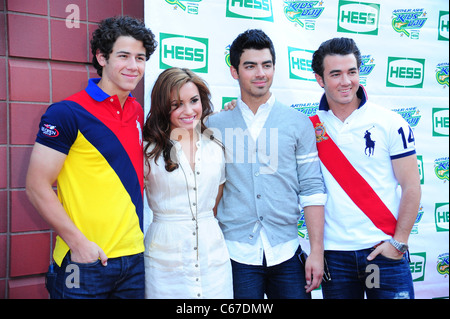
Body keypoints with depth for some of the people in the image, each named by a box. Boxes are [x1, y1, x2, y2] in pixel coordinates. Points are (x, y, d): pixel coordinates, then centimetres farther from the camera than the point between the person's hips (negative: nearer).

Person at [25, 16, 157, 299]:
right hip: (84, 264, -5)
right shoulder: (67, 113, -12)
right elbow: (37, 186, -13)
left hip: (134, 256, 6)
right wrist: (78, 242, -16)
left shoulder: (137, 112, 6)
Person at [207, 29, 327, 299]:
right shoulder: (214, 125, 2)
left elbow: (312, 190, 1)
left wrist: (317, 252, -3)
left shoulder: (298, 123, 3)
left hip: (286, 253, 1)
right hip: (235, 254, 0)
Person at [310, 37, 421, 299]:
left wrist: (399, 242, -7)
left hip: (384, 250, -1)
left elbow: (411, 187, -3)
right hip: (334, 252, 2)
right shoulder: (310, 128, 1)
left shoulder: (390, 123, -4)